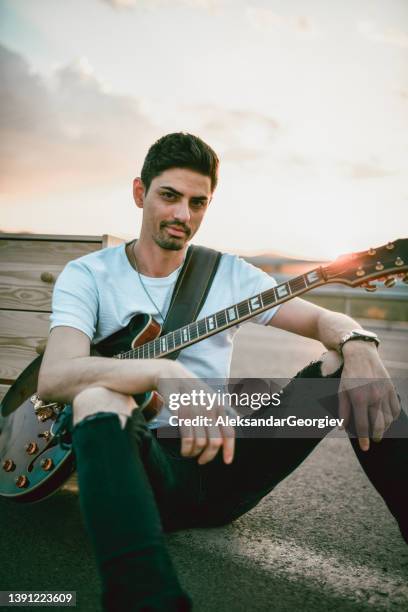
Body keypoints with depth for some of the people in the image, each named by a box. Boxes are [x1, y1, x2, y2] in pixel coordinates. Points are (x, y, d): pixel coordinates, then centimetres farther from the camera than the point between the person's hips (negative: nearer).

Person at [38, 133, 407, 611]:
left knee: (347, 362, -11)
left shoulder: (229, 273, 8)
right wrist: (169, 374, -37)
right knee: (96, 397, -36)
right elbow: (53, 377, -20)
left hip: (222, 464, 4)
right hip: (142, 466, -3)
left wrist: (357, 343, -24)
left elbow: (324, 320, 1)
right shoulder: (88, 275, -2)